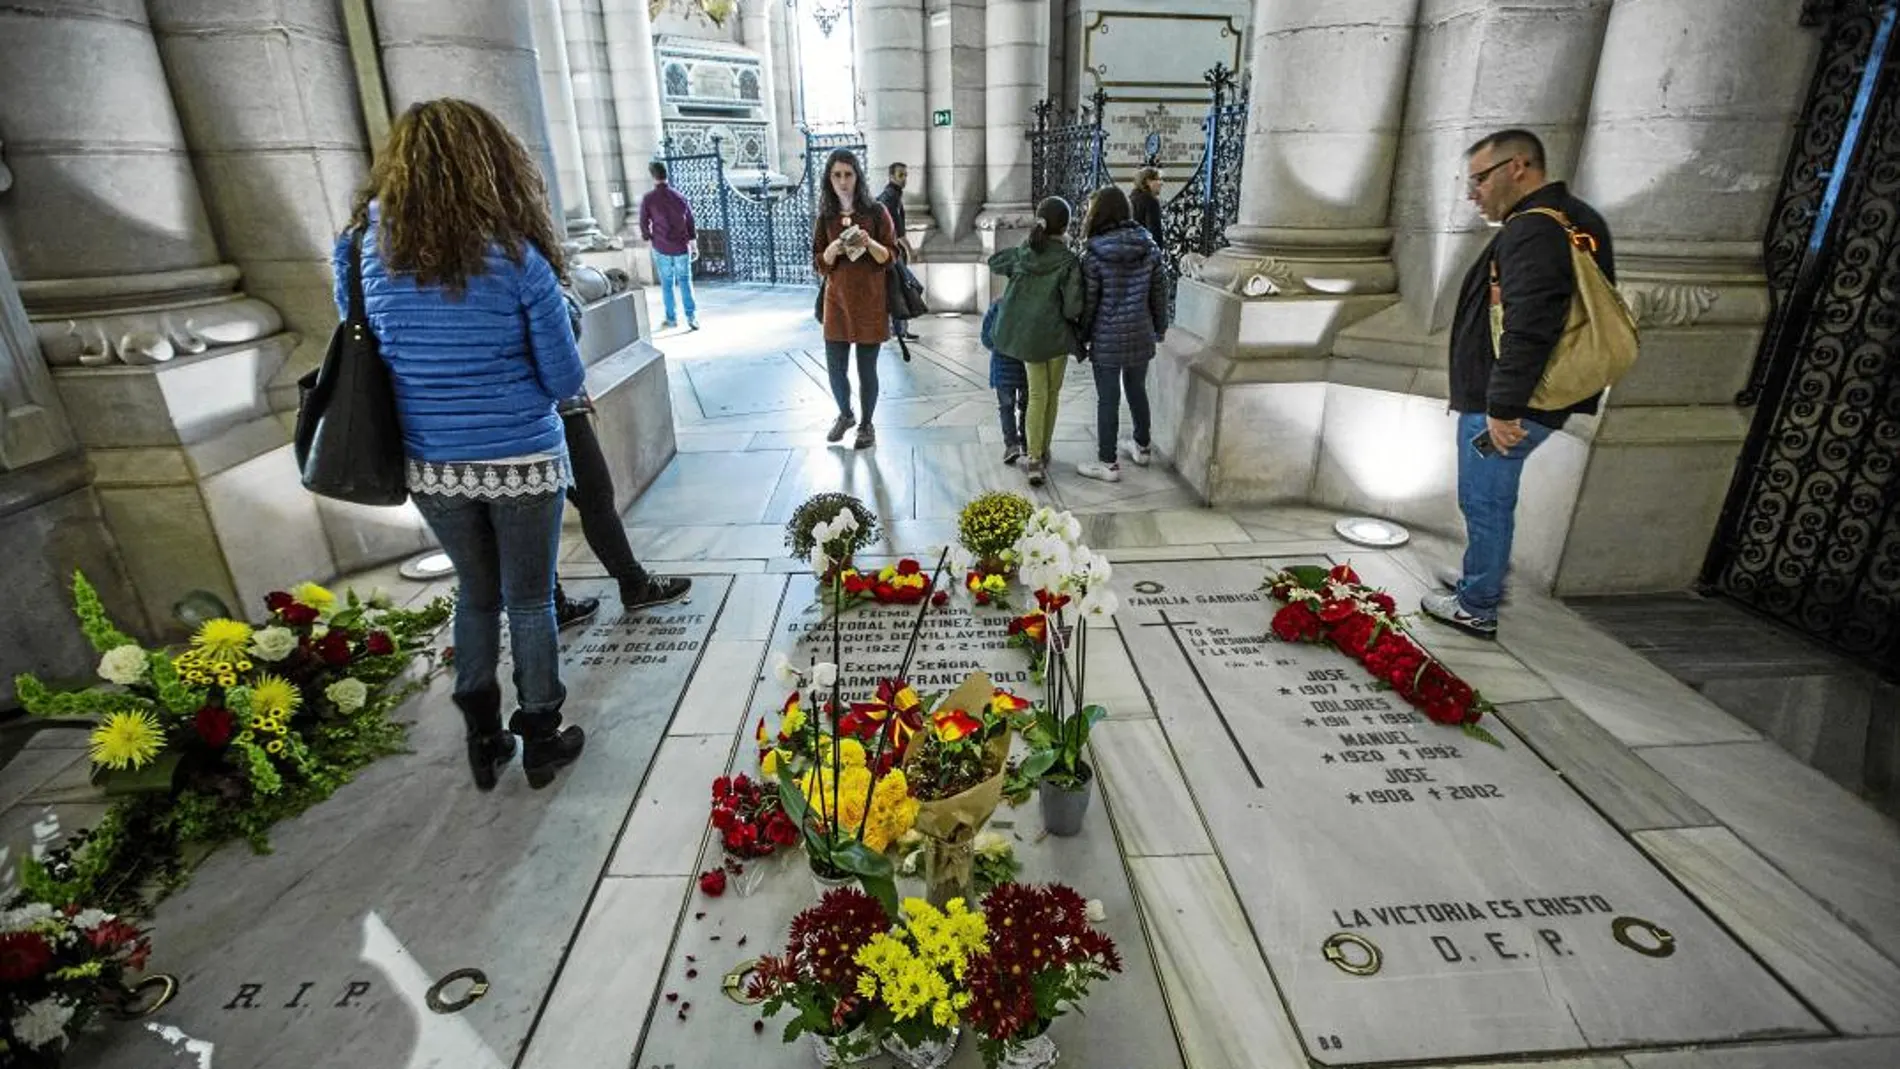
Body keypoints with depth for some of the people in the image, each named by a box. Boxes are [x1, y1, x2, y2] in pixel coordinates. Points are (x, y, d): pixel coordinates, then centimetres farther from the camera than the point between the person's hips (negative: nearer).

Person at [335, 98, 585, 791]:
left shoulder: (366, 246, -2)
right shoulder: (515, 256, -13)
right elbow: (566, 379, -9)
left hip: (431, 467, 4)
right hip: (521, 462, -3)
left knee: (476, 592, 21)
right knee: (529, 600, 12)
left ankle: (483, 740, 32)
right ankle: (540, 741, 26)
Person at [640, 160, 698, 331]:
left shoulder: (648, 199, -9)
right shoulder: (679, 196, 0)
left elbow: (644, 225, -5)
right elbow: (690, 222, 5)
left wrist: (649, 237, 16)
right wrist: (694, 245, 15)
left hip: (661, 248, -2)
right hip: (681, 247, 2)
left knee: (667, 284, 10)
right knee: (685, 281, 10)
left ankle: (671, 319, 16)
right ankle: (691, 316, 0)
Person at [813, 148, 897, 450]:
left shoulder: (876, 211, -1)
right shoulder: (825, 216, 6)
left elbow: (890, 257, -3)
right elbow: (819, 264, 5)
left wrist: (869, 243, -22)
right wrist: (832, 250, -16)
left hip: (870, 302, -2)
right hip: (837, 301, 3)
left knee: (867, 370, 1)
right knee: (835, 368, 6)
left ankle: (866, 425, 21)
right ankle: (844, 414, 33)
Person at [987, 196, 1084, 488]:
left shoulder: (1022, 253, -1)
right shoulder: (1068, 261, -15)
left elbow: (994, 262, 19)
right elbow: (1073, 308, -19)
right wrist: (1069, 318, 3)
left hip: (1023, 334, 3)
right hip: (1054, 336, -3)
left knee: (1036, 394, 8)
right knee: (1051, 393, 15)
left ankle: (1034, 458, -2)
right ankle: (1042, 453, 25)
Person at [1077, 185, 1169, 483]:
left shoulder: (1093, 256, -16)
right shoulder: (1149, 248, -2)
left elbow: (1087, 302, -11)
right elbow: (1160, 293, 4)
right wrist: (1160, 327, 18)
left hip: (1107, 339, -5)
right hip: (1141, 335, 5)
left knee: (1108, 399, 5)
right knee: (1137, 390, 22)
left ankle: (1108, 463, 13)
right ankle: (1142, 447, 38)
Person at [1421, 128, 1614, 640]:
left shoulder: (1534, 231, -18)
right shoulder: (1572, 219, 16)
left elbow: (1528, 329, -28)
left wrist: (1503, 407, -26)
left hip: (1502, 407, -10)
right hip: (1497, 400, 10)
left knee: (1485, 502, 1)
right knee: (1491, 498, 22)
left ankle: (1477, 609, 13)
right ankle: (1481, 576, 38)